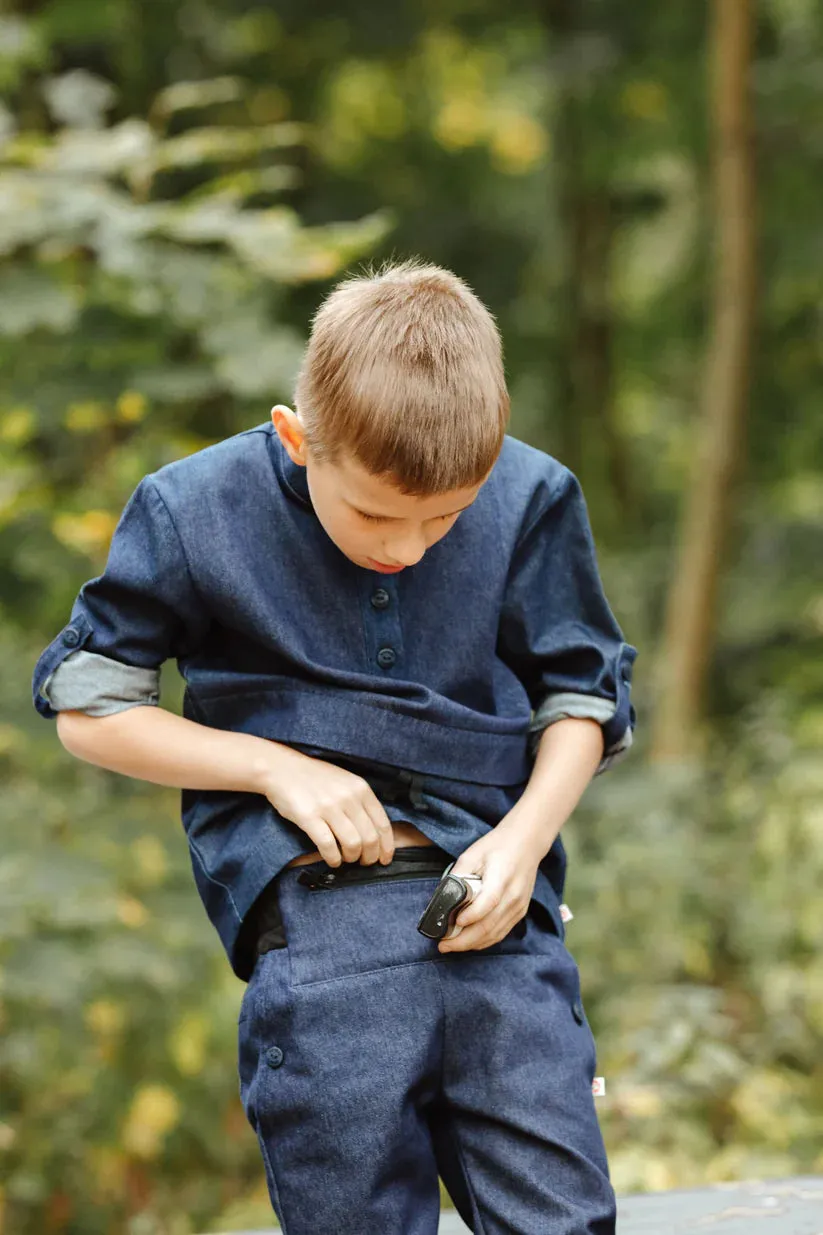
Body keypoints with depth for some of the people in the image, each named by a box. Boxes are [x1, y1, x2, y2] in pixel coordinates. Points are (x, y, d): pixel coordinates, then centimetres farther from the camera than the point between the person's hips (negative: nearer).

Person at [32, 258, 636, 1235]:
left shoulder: (530, 501, 3)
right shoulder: (196, 511, -1)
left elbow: (581, 699, 15)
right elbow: (86, 707, 8)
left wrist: (526, 835, -4)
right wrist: (276, 767, -4)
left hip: (488, 898, 2)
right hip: (313, 899, -1)